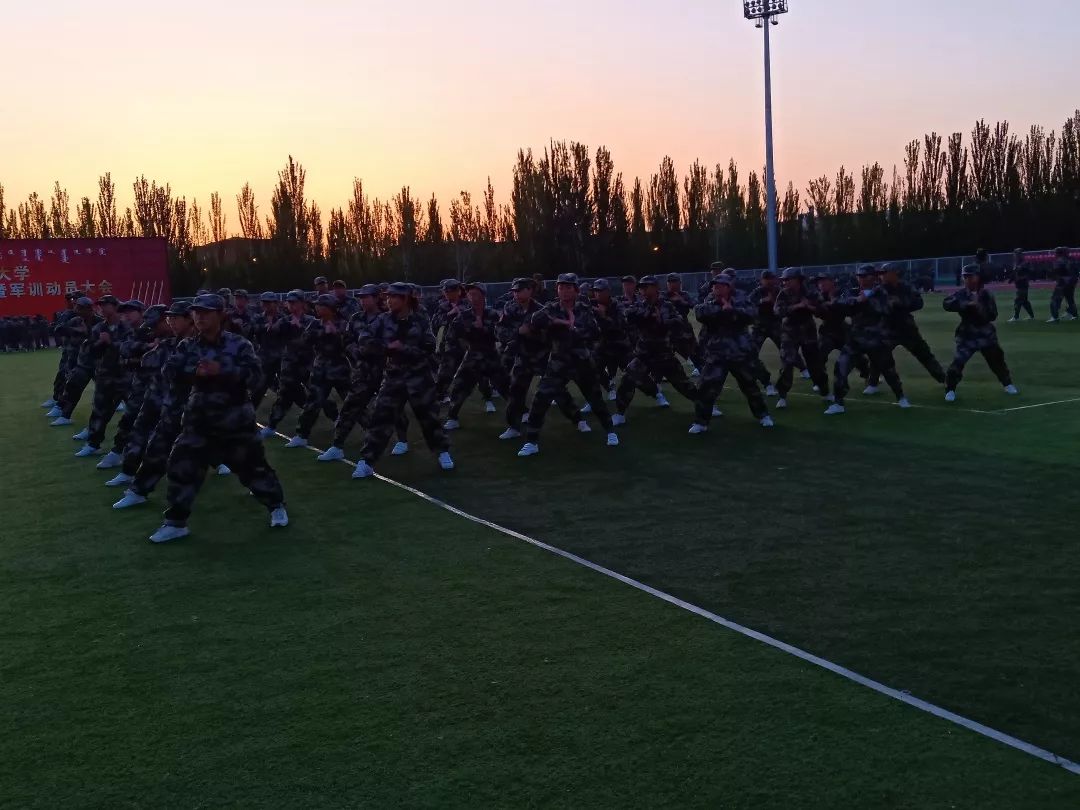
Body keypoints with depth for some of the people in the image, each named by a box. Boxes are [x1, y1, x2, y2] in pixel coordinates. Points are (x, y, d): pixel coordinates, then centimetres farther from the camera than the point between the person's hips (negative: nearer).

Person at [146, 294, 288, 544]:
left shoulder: (239, 344, -9)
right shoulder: (188, 346, 4)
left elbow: (253, 375, -19)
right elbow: (171, 369, -10)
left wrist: (221, 370, -29)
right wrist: (195, 371, -26)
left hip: (235, 420, -3)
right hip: (200, 419, 4)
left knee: (252, 465, 6)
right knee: (181, 466, -1)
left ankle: (276, 506, 28)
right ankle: (176, 523, 10)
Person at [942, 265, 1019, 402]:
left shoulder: (986, 294, -6)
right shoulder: (961, 294, -8)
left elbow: (993, 316, -9)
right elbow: (946, 304, -26)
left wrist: (980, 307, -27)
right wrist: (967, 304, -35)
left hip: (986, 334, 2)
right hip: (967, 335, -2)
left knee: (997, 360, 12)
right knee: (958, 362, -14)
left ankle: (1007, 384, 34)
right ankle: (950, 389, -1)